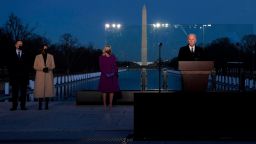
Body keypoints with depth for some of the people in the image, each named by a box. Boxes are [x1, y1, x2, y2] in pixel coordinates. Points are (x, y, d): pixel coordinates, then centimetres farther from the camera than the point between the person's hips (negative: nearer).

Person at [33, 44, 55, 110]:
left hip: (48, 76, 1)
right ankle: (40, 105, -4)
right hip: (40, 76, -1)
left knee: (48, 89, -5)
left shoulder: (51, 56, 9)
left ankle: (46, 105, 0)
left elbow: (53, 66, 6)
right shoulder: (37, 57, 6)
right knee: (40, 90, -8)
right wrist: (42, 68, -13)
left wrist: (48, 68, -14)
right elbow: (35, 67, 3)